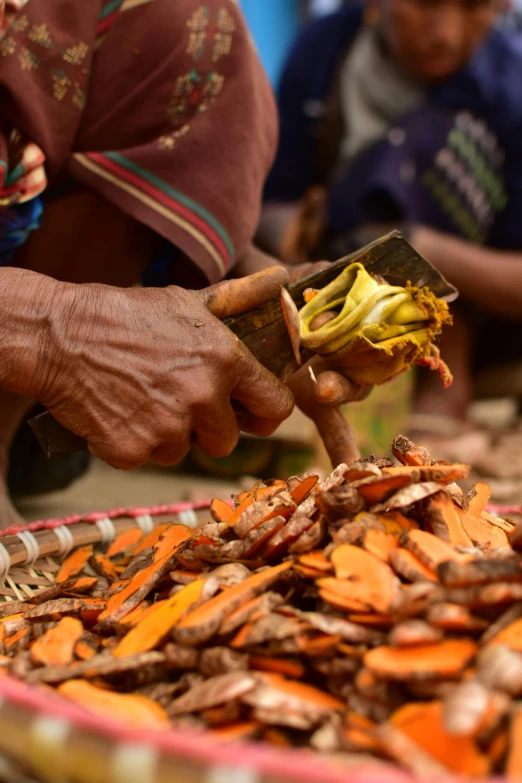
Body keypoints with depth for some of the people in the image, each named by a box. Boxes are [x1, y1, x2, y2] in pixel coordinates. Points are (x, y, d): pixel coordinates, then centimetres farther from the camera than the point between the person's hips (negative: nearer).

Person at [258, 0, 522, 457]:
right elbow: (273, 205, -6)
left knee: (429, 137, -26)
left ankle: (448, 375, -23)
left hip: (480, 306, -2)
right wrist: (291, 230, -30)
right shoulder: (323, 47, -9)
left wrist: (418, 246, -39)